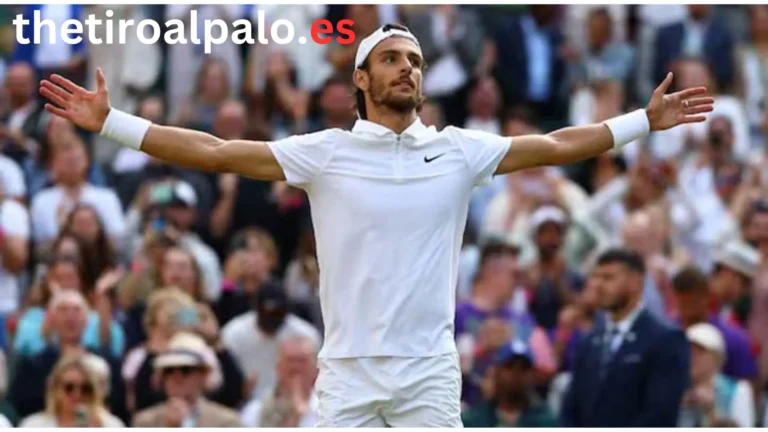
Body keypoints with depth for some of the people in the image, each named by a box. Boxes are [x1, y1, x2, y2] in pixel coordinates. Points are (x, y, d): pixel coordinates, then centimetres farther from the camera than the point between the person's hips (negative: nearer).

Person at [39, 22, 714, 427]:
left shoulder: (458, 150, 5)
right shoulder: (326, 152, 1)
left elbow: (556, 147, 7)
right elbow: (215, 152, -2)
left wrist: (646, 122, 4)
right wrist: (111, 123, -7)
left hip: (430, 372, 1)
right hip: (348, 371, -1)